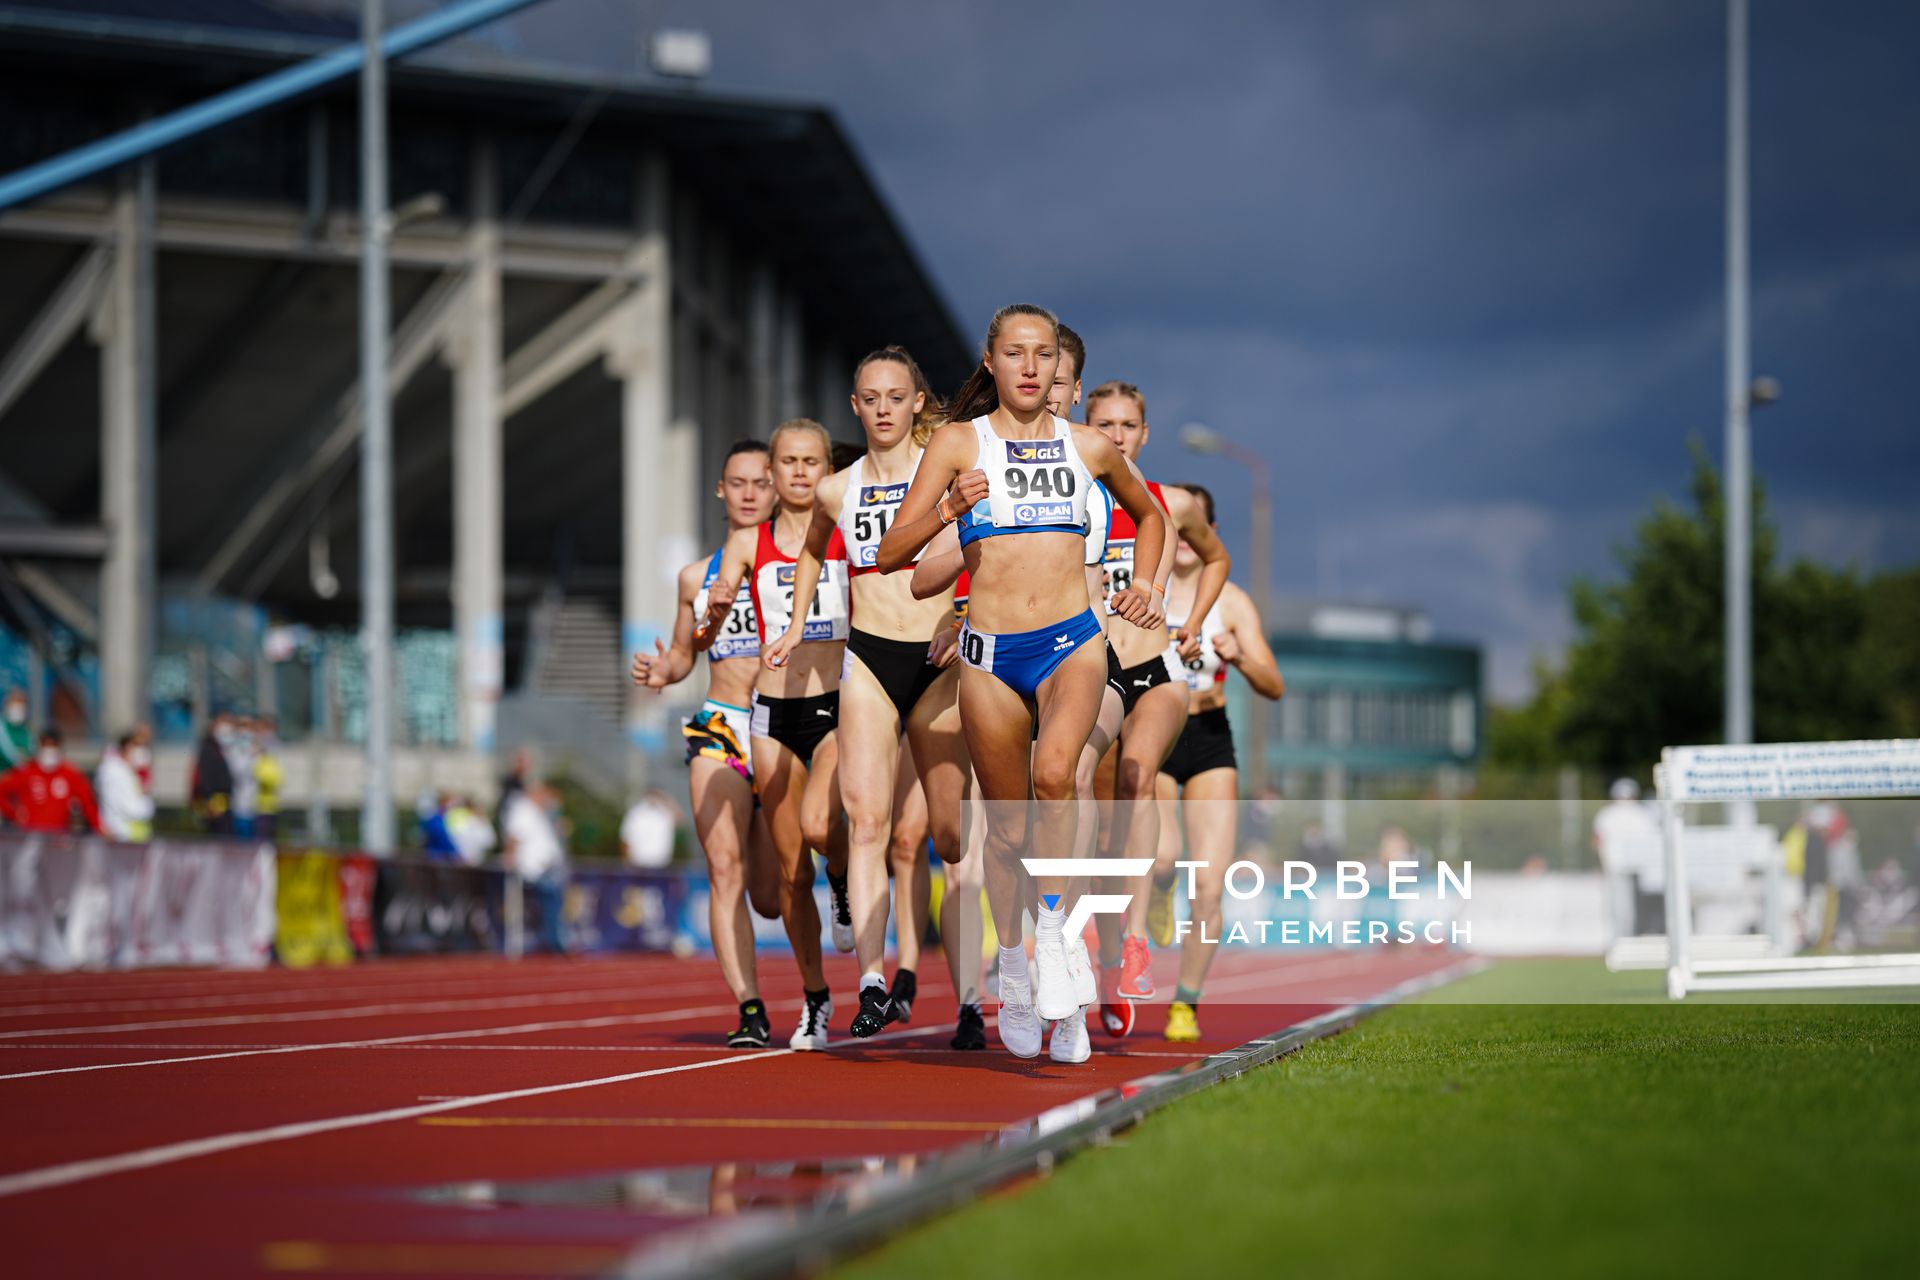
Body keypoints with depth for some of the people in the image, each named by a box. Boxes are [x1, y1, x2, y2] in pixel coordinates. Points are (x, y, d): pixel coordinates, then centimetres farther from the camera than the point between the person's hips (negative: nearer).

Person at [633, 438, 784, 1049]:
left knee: (770, 897, -2)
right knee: (724, 871, -15)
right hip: (719, 729, 2)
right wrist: (661, 671, 2)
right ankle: (749, 1009, -17)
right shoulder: (697, 577, 14)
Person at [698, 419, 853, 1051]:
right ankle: (814, 998, 19)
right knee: (790, 866, 5)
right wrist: (714, 612, -20)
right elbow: (701, 639, 1)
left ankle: (846, 879, 7)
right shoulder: (748, 543, 7)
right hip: (773, 709, 2)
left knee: (819, 824, -28)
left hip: (838, 706, -2)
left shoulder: (850, 537, 3)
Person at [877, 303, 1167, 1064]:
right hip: (991, 653, 0)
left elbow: (1148, 514, 30)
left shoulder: (1089, 448, 9)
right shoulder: (960, 442, 3)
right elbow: (891, 555, -3)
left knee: (1054, 773, -29)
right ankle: (1014, 972, 27)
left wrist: (1144, 585, 14)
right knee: (1007, 825, 8)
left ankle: (1054, 931, -16)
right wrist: (948, 510, -21)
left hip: (1073, 642, 0)